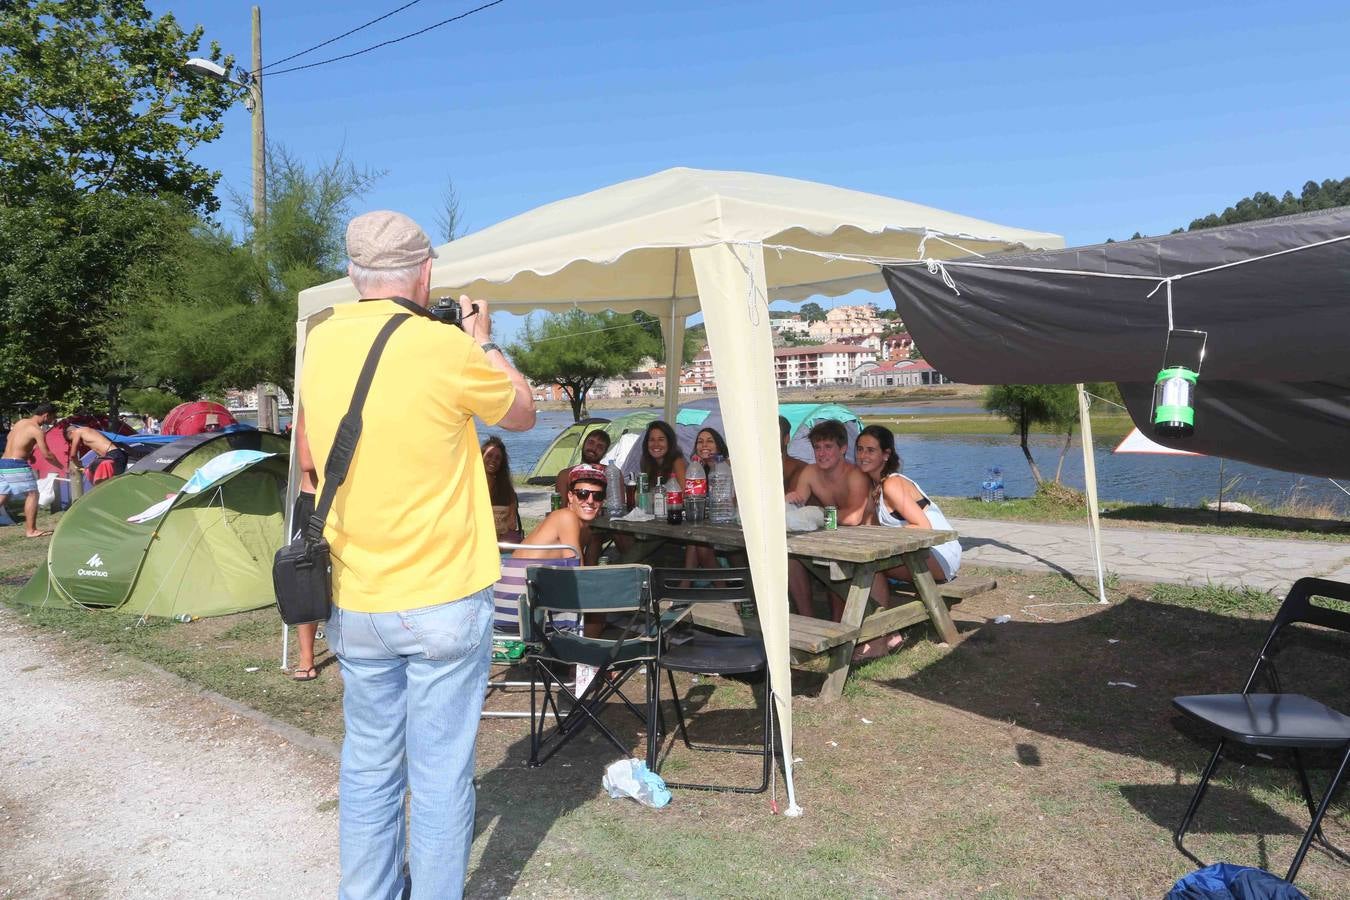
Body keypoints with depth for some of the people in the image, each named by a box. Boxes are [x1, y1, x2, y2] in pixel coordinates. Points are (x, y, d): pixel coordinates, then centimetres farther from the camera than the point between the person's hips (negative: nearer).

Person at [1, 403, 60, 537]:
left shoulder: (20, 422, 14)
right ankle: (31, 530, -2)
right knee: (32, 495, -2)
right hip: (17, 466, -9)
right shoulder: (37, 430, -10)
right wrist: (62, 467, 2)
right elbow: (47, 454, -12)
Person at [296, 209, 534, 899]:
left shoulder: (321, 343, 1)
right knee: (442, 774, 8)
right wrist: (483, 341, 15)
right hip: (445, 601, -5)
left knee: (368, 767, 18)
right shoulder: (444, 348, -16)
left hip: (355, 602, 5)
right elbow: (522, 414, 1)